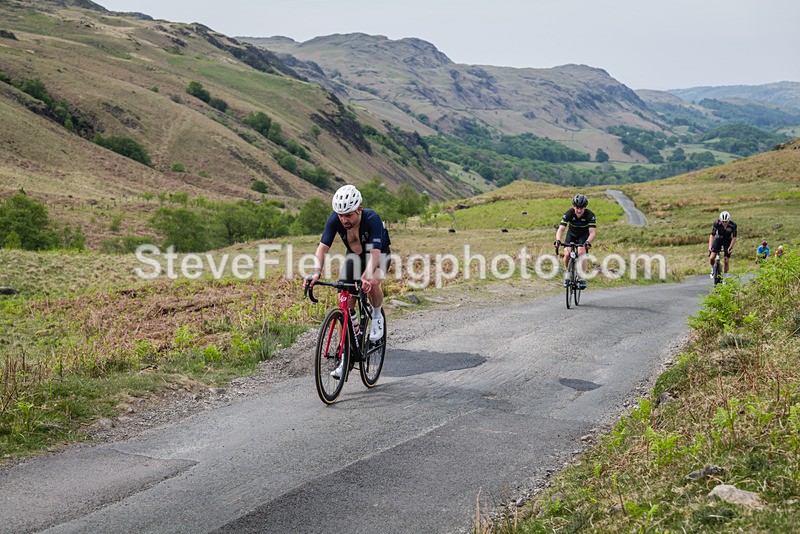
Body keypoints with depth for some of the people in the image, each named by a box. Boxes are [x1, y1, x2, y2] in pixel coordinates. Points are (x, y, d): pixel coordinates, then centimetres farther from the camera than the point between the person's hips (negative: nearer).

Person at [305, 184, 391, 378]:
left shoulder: (372, 219, -36)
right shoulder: (335, 219, -26)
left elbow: (375, 253, -44)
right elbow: (323, 247, -29)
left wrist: (366, 277, -60)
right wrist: (316, 273, -46)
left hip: (379, 255, -3)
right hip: (354, 257, 4)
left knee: (372, 283, -37)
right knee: (345, 305, -8)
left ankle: (377, 316, -4)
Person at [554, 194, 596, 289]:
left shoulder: (590, 215, -30)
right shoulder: (569, 213, -28)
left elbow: (592, 232, -36)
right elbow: (561, 229, -33)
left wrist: (588, 242, -56)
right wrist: (558, 240, -52)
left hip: (584, 235, -1)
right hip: (572, 234, 1)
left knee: (581, 251, -28)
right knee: (567, 254, -19)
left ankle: (582, 278, -23)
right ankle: (568, 273, 8)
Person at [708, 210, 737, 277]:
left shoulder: (733, 225, -27)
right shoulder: (717, 223, -28)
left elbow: (734, 237, -17)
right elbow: (712, 235, -23)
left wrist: (730, 247, -26)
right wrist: (710, 246, -34)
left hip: (728, 241, 0)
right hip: (718, 239, 0)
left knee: (727, 260, -6)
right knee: (712, 258, -15)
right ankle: (713, 269, 14)